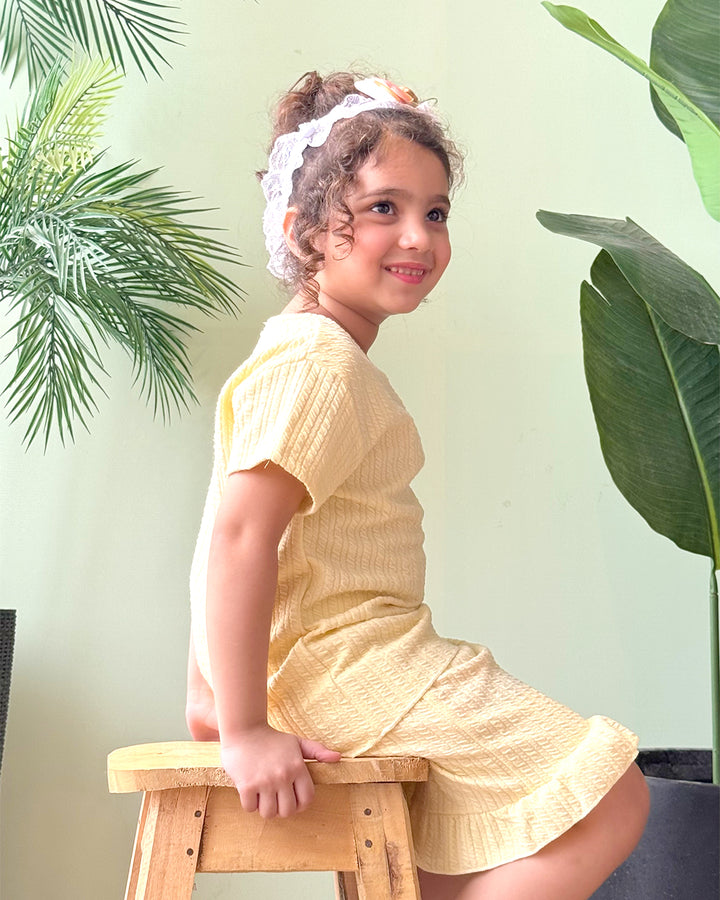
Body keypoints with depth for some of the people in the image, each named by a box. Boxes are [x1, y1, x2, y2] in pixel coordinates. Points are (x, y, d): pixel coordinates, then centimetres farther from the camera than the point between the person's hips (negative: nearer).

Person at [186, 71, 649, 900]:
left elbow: (225, 537, 17)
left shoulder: (293, 354, 15)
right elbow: (239, 532, -28)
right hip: (358, 668, -11)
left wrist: (211, 693, 19)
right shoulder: (319, 363, -18)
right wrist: (245, 729, -26)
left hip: (314, 667, 11)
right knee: (610, 800, -9)